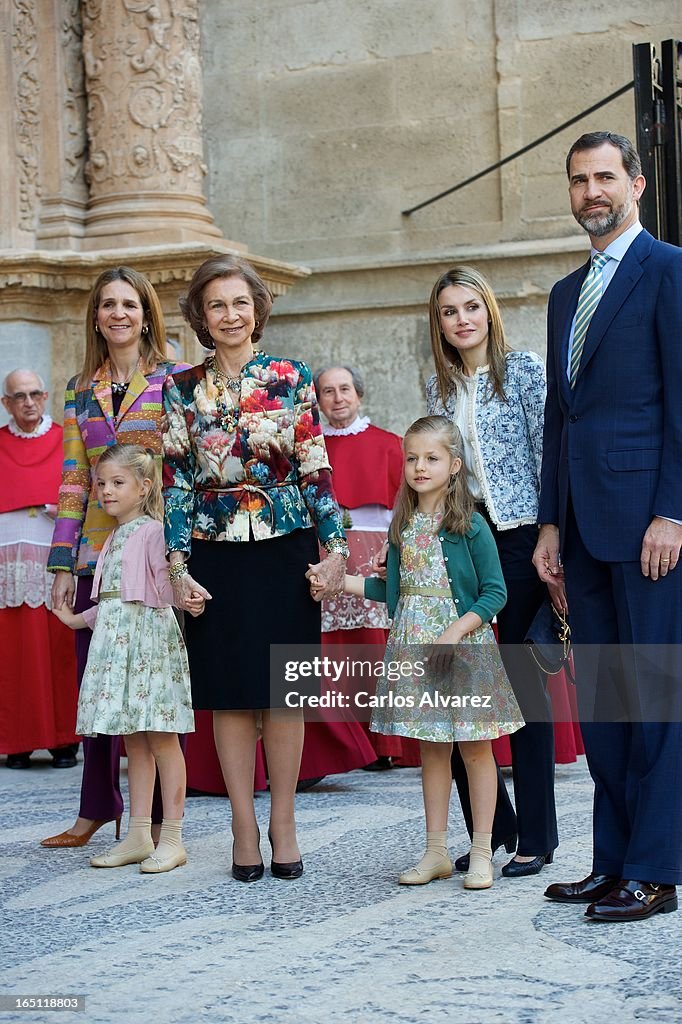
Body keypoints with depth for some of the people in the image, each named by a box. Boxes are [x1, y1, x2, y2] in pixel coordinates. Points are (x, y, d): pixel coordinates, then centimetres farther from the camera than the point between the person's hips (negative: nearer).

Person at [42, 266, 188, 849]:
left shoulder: (178, 380, 1)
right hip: (97, 553, 4)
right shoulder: (81, 391, 13)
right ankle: (97, 808, 21)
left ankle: (157, 815, 11)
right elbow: (74, 482, 11)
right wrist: (62, 564, 6)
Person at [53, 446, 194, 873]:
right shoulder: (114, 539, 18)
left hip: (150, 637, -8)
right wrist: (78, 619, 38)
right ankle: (138, 837, 13)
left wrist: (187, 602, -38)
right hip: (116, 641, 8)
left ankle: (172, 839, -1)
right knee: (134, 742, 9)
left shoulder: (152, 531, -8)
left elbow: (164, 589, -18)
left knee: (161, 739, -5)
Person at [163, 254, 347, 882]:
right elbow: (176, 482, 3)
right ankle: (244, 828, 12)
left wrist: (336, 549, -7)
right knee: (229, 693, 3)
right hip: (215, 554, 1)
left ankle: (282, 823, 14)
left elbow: (317, 470, 0)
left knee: (283, 689, 3)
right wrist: (178, 566, -3)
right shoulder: (182, 390, 5)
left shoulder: (292, 379, 1)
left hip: (285, 551, -1)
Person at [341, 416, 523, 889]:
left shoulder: (470, 525, -8)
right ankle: (436, 852, 18)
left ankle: (482, 853, 11)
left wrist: (455, 632, -19)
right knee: (431, 749, 11)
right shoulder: (403, 526, 8)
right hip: (413, 650, 5)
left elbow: (494, 592, -9)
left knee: (474, 747, 2)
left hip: (463, 646, -5)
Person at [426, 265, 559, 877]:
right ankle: (490, 827, 14)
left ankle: (536, 837, 5)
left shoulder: (524, 369, -1)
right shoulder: (440, 387, 14)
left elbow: (547, 452, -5)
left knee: (524, 683, -3)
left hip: (518, 535, -5)